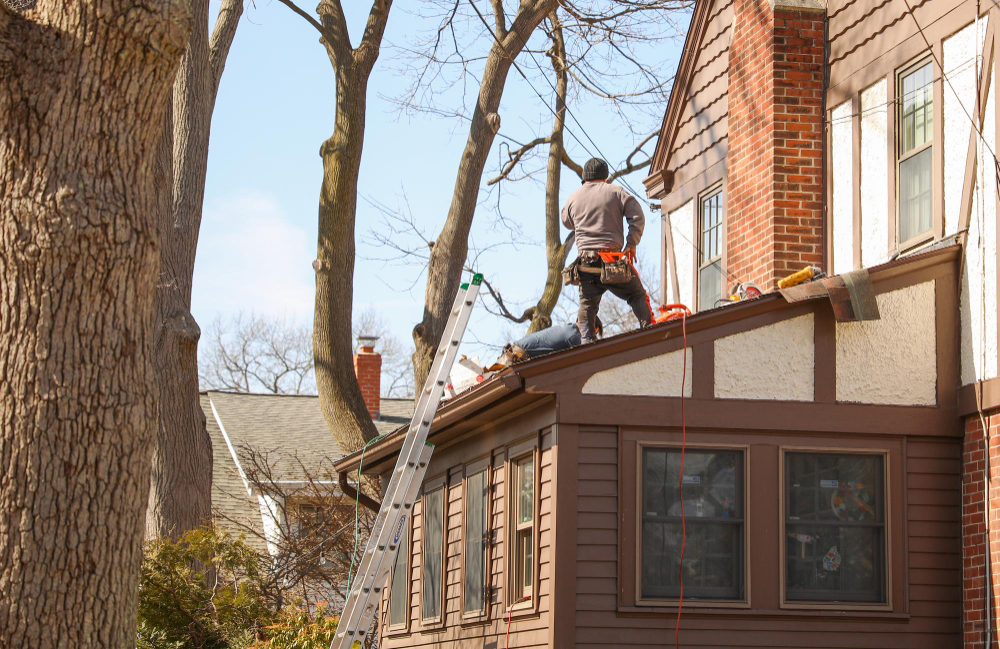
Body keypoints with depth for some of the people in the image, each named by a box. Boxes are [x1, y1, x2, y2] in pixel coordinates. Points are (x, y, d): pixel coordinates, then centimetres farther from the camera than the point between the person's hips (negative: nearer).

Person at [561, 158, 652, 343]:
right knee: (637, 296, 7)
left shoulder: (573, 198, 13)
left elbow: (567, 223, 30)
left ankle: (586, 341, -6)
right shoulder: (616, 192, 6)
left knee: (587, 304, 5)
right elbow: (637, 217, -1)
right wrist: (631, 244, 3)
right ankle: (648, 327, -6)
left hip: (586, 259, 2)